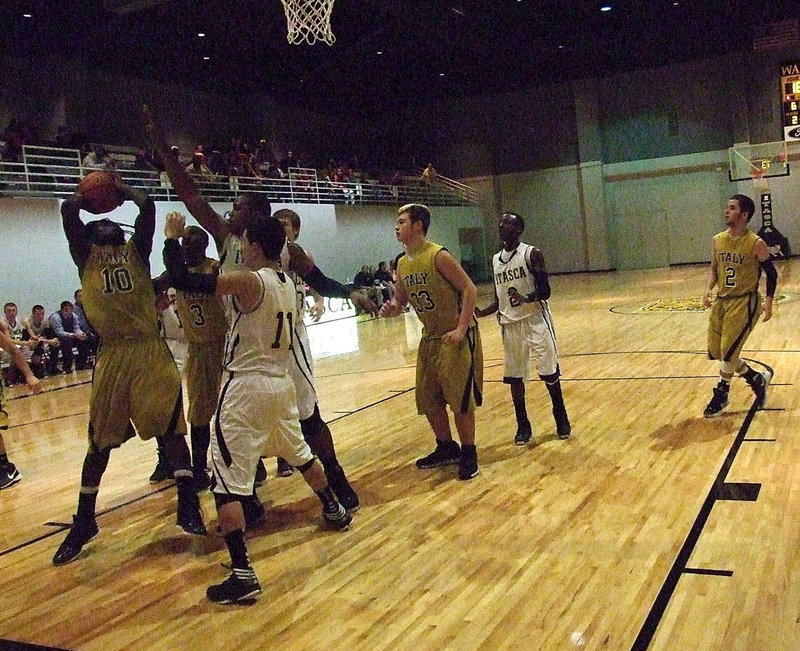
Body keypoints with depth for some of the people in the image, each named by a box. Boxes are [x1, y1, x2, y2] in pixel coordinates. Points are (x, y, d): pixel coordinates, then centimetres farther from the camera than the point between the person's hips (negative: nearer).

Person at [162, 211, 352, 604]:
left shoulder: (248, 281, -17)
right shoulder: (286, 283, 6)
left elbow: (182, 280, -20)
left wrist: (171, 239, -3)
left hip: (246, 387, -8)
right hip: (281, 383, 8)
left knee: (227, 480, -6)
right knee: (299, 454, 30)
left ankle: (242, 574, -9)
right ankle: (335, 511, 48)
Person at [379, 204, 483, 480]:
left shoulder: (439, 256, -17)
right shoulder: (402, 264, 6)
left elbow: (469, 289, -18)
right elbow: (400, 299, 16)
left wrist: (461, 329, -24)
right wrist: (392, 307, -9)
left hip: (457, 336, -8)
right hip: (430, 337, 8)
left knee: (460, 398, -5)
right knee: (427, 398, 12)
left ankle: (469, 454, 10)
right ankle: (446, 448, 29)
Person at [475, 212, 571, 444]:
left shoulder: (531, 254, -7)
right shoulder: (495, 260, 10)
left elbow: (545, 291, -11)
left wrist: (526, 298, -31)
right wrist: (481, 313, -2)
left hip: (536, 320, -5)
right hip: (510, 324, 5)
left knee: (549, 373, 1)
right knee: (514, 377, 5)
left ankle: (561, 419, 19)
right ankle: (523, 425, 18)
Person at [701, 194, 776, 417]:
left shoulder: (756, 244, -12)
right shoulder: (717, 240, 3)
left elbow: (771, 273, -3)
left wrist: (768, 302, -10)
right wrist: (709, 289, -3)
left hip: (745, 303, -6)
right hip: (721, 301, 6)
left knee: (728, 351, -10)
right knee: (716, 352, 8)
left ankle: (721, 395, 10)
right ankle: (758, 379, 29)